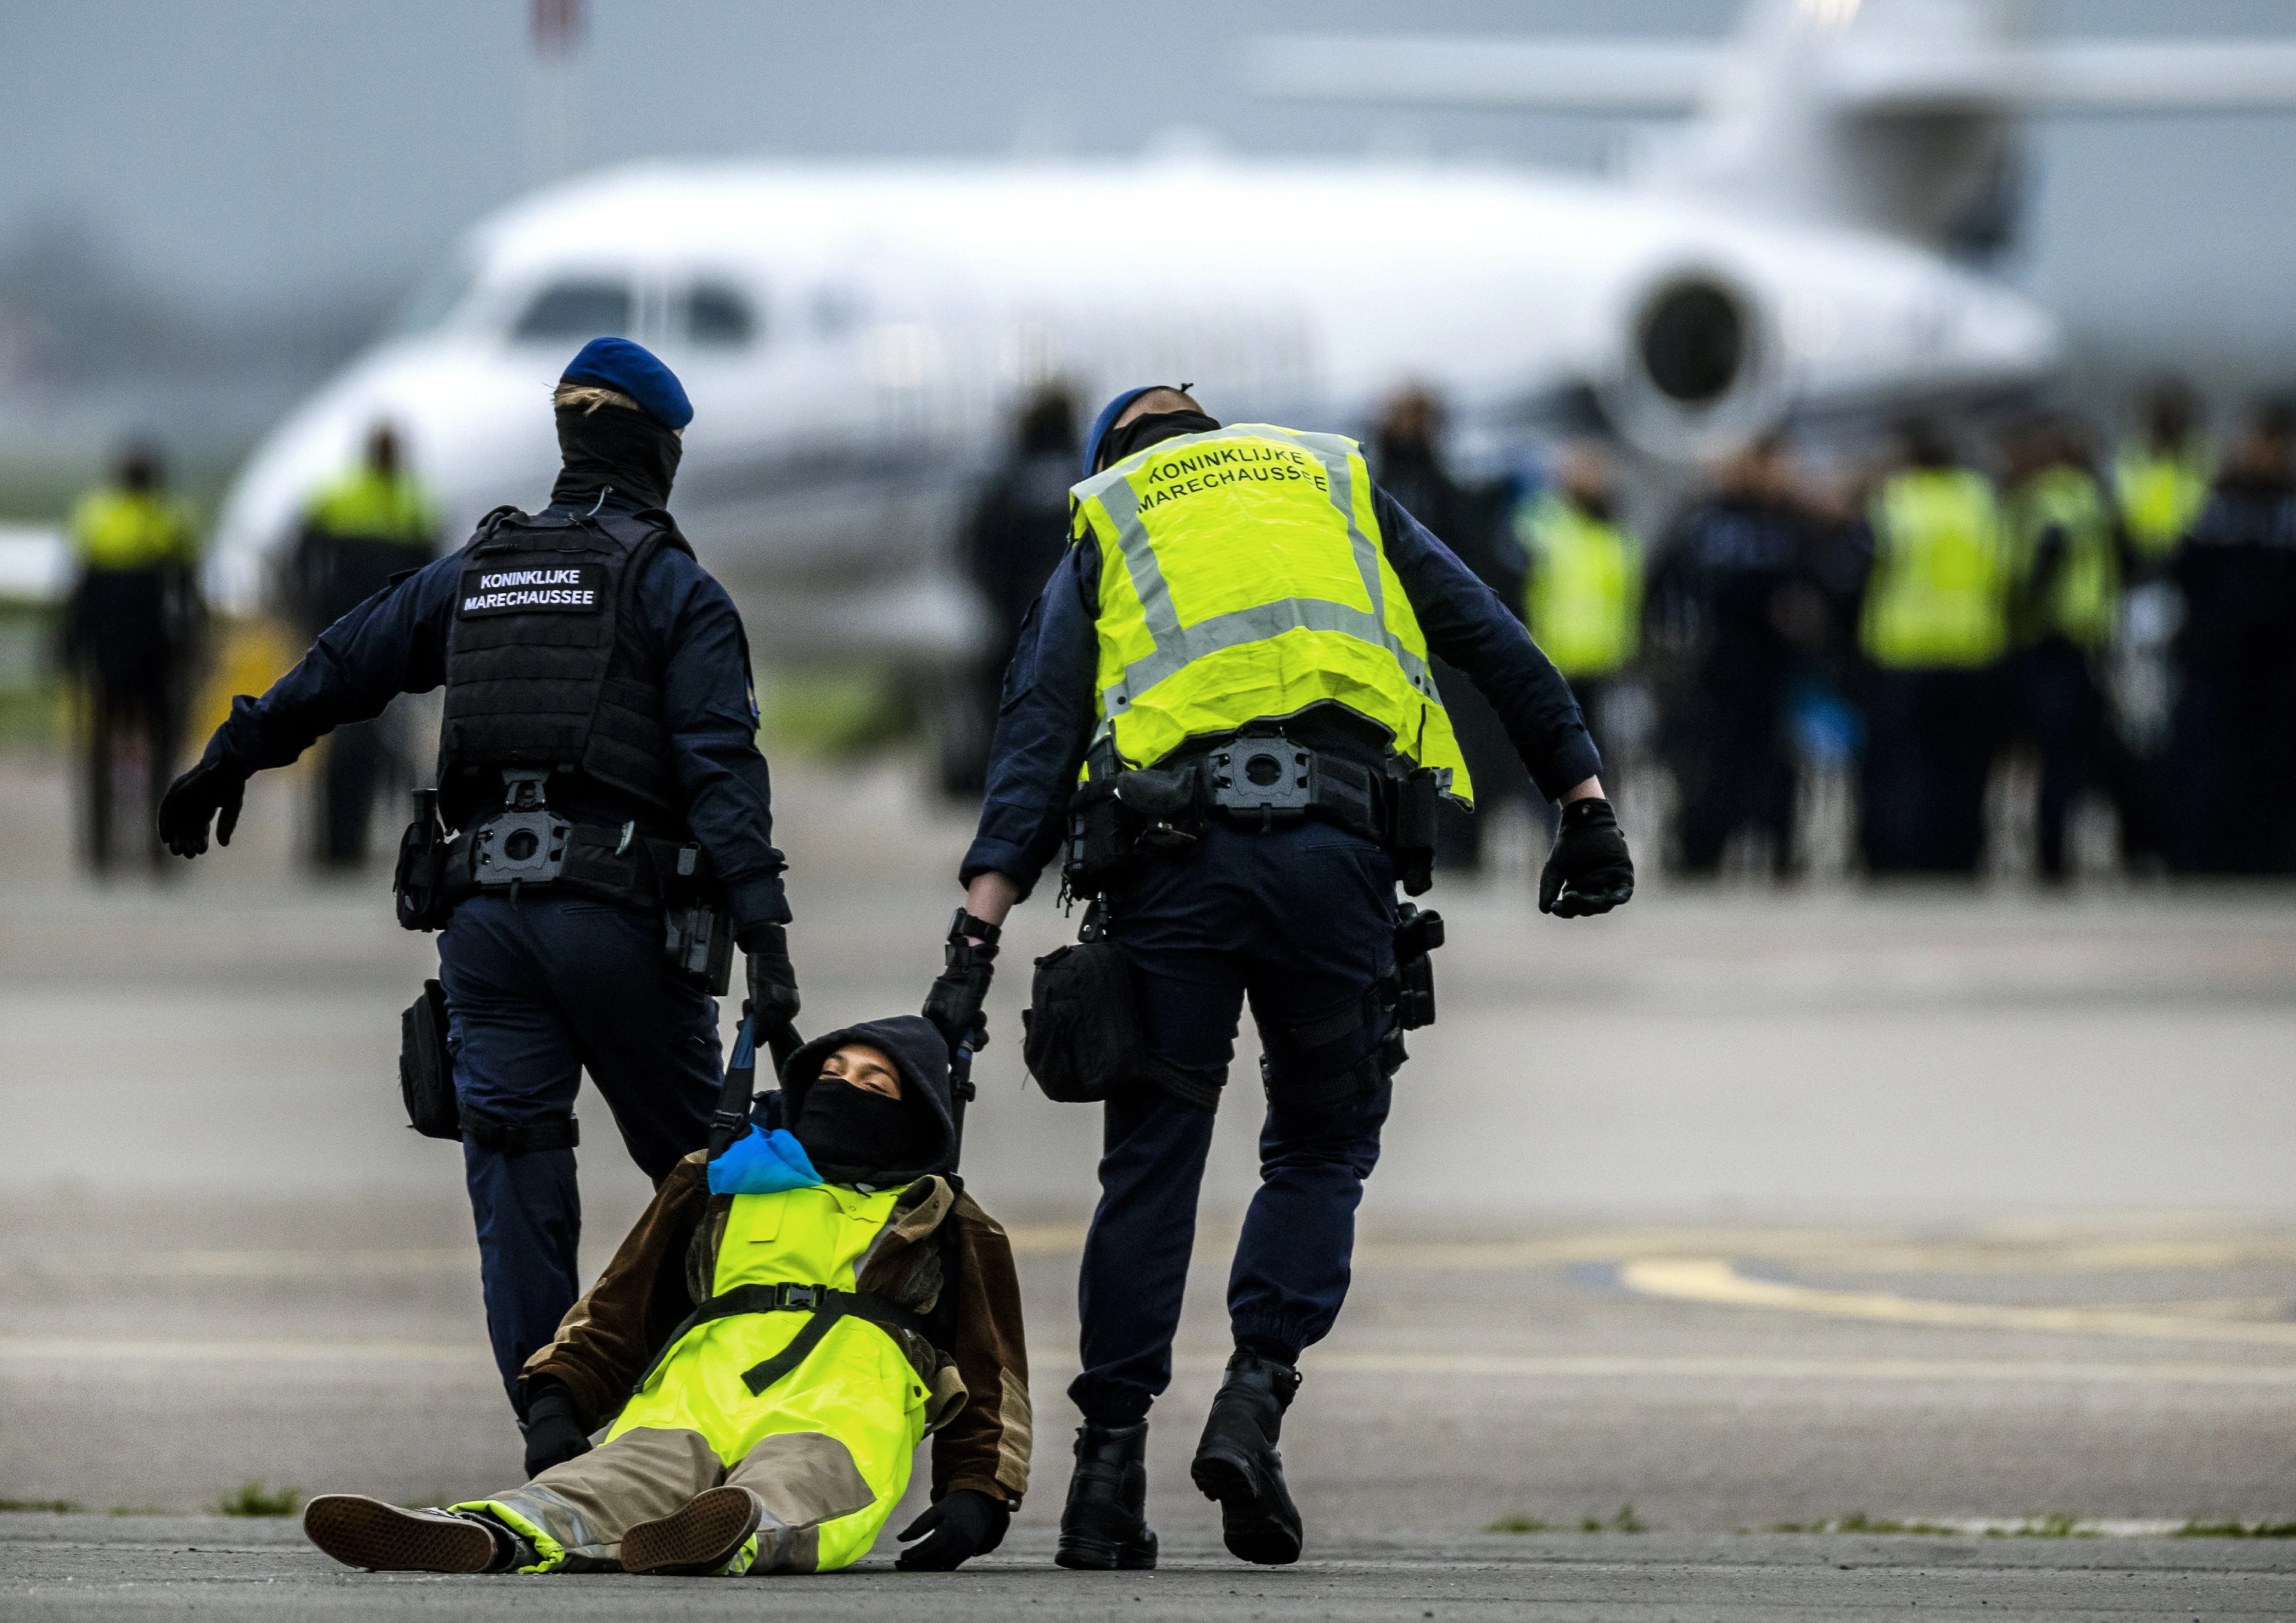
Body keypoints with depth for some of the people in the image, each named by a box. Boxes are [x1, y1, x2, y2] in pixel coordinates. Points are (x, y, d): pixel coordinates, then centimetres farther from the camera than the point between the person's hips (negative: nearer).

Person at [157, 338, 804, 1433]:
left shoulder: (469, 576, 16)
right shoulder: (676, 591, 1)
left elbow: (333, 673, 24)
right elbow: (720, 764, -10)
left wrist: (228, 763, 37)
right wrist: (762, 928, -16)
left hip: (484, 912, 4)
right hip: (620, 911, -4)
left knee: (516, 1187, 2)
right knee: (697, 1176, 6)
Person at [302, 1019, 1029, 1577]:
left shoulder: (944, 1227, 29)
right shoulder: (717, 1186, 34)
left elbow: (991, 1378, 26)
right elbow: (619, 1309, 31)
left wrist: (979, 1495, 6)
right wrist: (558, 1396, 11)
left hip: (832, 1416, -1)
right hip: (695, 1401, 1)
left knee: (801, 1477, -41)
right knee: (638, 1471, -36)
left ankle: (739, 1537, -76)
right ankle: (499, 1534, -68)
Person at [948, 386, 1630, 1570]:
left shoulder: (1104, 527, 21)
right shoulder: (1338, 486, 26)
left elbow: (1039, 727, 8)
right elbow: (1495, 642, 18)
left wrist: (982, 920, 1)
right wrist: (1583, 800, 16)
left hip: (1172, 850, 0)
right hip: (1336, 847, 0)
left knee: (1152, 1159, 8)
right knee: (1323, 1147, 15)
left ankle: (1110, 1463, 4)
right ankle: (1255, 1400, -6)